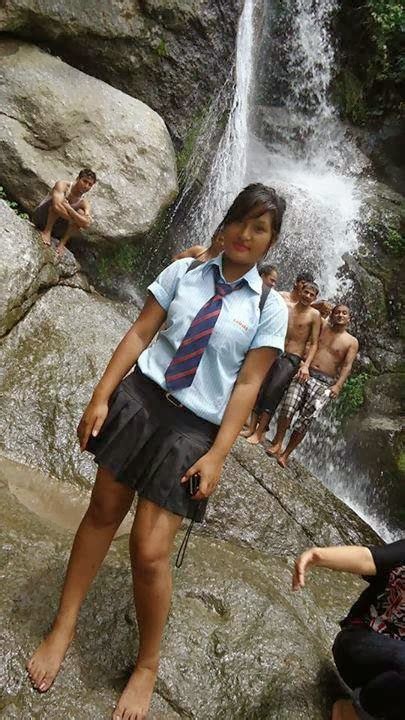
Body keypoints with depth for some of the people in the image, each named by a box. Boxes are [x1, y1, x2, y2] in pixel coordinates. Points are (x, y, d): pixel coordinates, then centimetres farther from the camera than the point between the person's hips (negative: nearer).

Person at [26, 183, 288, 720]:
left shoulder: (270, 308, -2)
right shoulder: (183, 272, 3)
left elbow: (247, 384, -5)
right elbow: (141, 333, 1)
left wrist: (218, 454, -10)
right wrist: (101, 397, -4)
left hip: (195, 427, -2)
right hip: (141, 396, 3)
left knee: (150, 551, -2)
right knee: (103, 512, 13)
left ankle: (147, 667, 25)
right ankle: (64, 627, 35)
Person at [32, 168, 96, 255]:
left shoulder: (84, 203, -6)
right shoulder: (62, 185, -16)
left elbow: (87, 224, -27)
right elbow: (56, 206, -36)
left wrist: (68, 207, -31)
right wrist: (73, 219, -27)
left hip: (56, 231, 4)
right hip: (41, 218, -4)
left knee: (81, 213, -18)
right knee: (59, 200, -27)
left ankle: (62, 242, -17)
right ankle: (47, 231, -24)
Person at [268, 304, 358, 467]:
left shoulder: (352, 342, 9)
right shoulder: (321, 328, 14)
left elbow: (347, 366, -2)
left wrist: (338, 385, -16)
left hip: (325, 383, -1)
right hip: (304, 373, 2)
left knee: (306, 420, -9)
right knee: (288, 408, -18)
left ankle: (285, 454, 3)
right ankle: (277, 444, -3)